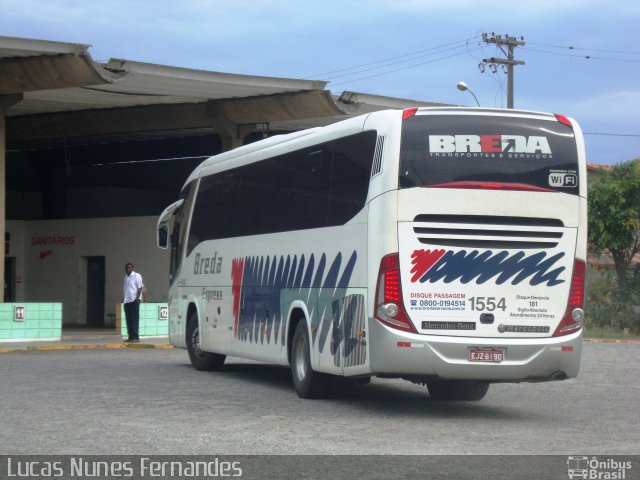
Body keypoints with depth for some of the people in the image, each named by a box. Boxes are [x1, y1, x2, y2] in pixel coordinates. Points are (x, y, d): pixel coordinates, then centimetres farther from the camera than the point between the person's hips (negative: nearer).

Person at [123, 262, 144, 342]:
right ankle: (131, 337, 10)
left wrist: (137, 298, -17)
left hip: (134, 300, -8)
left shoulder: (136, 276, -2)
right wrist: (125, 299, 15)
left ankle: (135, 337, -10)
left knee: (135, 319, -8)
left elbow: (140, 287, -9)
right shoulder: (126, 278, 20)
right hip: (127, 301, 8)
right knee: (128, 320, 6)